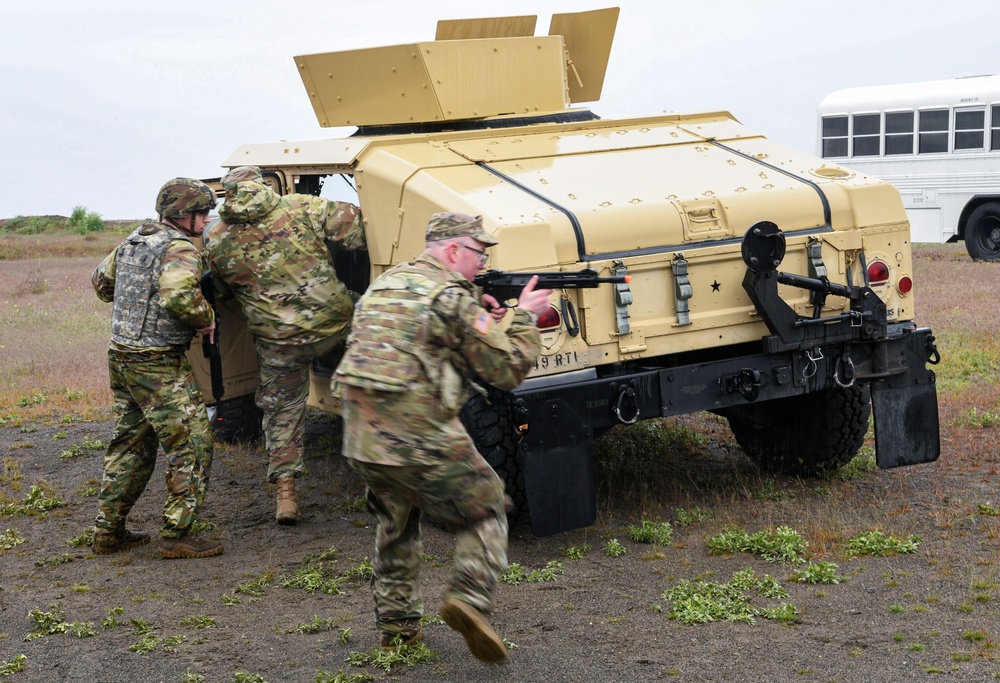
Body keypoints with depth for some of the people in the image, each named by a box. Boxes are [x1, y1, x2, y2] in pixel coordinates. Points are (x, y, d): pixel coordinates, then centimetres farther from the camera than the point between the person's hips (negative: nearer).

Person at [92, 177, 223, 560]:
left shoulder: (131, 243, 13)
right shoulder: (180, 249, -15)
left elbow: (101, 282, 26)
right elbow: (178, 296, -33)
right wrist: (206, 318, -16)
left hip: (121, 357, 9)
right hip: (159, 366, -9)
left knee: (131, 444, 18)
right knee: (192, 445, -4)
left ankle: (108, 532, 22)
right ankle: (176, 535, -4)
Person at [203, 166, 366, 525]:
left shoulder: (216, 242, 1)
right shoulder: (302, 208, -3)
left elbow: (223, 291, 14)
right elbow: (356, 228, -3)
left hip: (279, 343, 1)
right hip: (336, 325, -1)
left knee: (282, 412, 14)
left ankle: (285, 495, 12)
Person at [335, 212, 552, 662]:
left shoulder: (383, 285, 15)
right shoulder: (451, 296, -8)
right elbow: (508, 370, -7)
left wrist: (478, 318, 16)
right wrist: (526, 317, 6)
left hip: (360, 440, 7)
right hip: (420, 442, -7)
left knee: (395, 524, 27)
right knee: (484, 512, 12)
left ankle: (396, 625, 29)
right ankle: (470, 599, -7)